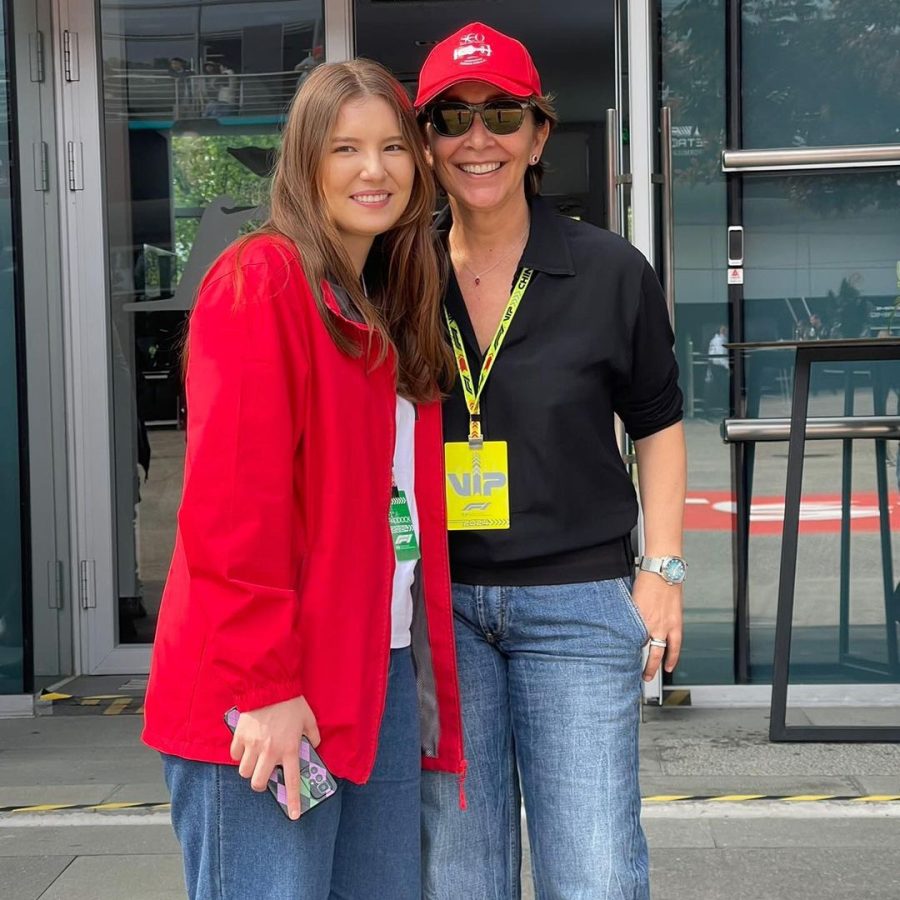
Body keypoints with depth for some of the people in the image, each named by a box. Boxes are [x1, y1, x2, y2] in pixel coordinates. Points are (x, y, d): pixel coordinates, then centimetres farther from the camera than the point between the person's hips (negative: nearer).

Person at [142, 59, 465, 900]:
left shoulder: (394, 306, 16)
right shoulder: (259, 281, -10)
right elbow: (228, 502, -17)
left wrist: (425, 662, 9)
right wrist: (260, 683, -20)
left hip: (386, 671, 8)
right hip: (267, 698, -8)